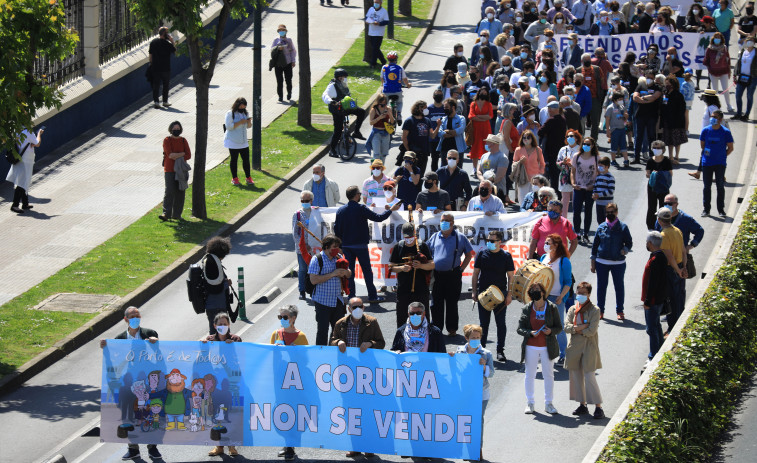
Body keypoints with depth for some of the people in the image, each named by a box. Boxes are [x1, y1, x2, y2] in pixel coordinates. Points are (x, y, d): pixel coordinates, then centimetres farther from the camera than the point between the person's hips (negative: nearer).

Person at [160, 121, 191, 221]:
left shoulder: (183, 141, 9)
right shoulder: (167, 140, -2)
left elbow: (188, 156, 0)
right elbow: (170, 154, -14)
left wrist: (176, 156, -11)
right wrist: (182, 154, -8)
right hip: (169, 170, -4)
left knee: (180, 192, 3)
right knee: (169, 191, -13)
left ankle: (176, 214, 10)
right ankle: (166, 214, -14)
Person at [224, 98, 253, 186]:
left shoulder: (245, 113, 10)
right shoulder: (230, 114, -10)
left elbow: (248, 126, 15)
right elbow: (228, 126, -18)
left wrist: (249, 121, -7)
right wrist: (240, 123, -22)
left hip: (243, 141, 5)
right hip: (233, 142, -5)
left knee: (246, 159, 4)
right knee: (233, 159, 2)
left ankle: (248, 178, 13)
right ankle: (234, 178, 12)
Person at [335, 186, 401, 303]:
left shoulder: (340, 210, 2)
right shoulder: (361, 209, -13)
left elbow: (336, 229, 5)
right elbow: (378, 218, -11)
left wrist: (340, 243, 16)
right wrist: (391, 210, 3)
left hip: (346, 245, 4)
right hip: (360, 245, -4)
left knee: (350, 271, 9)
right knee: (367, 270, 5)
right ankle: (372, 296, 7)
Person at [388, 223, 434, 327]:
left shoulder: (422, 246, 1)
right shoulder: (398, 247, 4)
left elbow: (432, 265, 2)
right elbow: (391, 267, 6)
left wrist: (421, 266, -17)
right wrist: (402, 268, -14)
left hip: (421, 288, -1)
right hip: (403, 289, 1)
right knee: (402, 317, 2)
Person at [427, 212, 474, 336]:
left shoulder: (460, 237, 3)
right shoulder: (435, 237, 12)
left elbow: (469, 255, 7)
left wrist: (461, 269, -1)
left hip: (453, 275, -3)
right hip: (436, 275, 3)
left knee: (452, 303, 3)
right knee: (436, 303, 4)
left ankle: (452, 329, 12)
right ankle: (436, 328, 11)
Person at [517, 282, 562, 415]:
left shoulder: (552, 308, -1)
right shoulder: (527, 309, 0)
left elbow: (559, 328, 3)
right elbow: (520, 329, 0)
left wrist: (550, 331, -17)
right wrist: (530, 333, -18)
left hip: (547, 347, 0)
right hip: (531, 346, 0)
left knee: (549, 375, 5)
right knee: (530, 375, 7)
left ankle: (548, 404, 16)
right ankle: (529, 403, 18)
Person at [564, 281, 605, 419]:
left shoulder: (594, 310, -5)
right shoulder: (572, 310, 9)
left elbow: (592, 331, -13)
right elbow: (566, 327, -2)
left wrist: (576, 330, -7)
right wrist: (581, 327, -14)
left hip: (589, 347, -5)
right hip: (574, 347, 5)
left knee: (589, 377, -10)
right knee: (576, 376, 9)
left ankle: (598, 407, -4)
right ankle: (582, 405, 21)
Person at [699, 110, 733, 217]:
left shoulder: (726, 132, -6)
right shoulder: (706, 130, -1)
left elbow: (730, 148, 2)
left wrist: (722, 156, 0)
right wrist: (707, 154, 5)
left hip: (720, 163, -2)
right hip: (707, 163, 2)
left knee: (720, 186, 3)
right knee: (707, 186, 6)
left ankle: (721, 209, 14)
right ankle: (706, 209, 15)